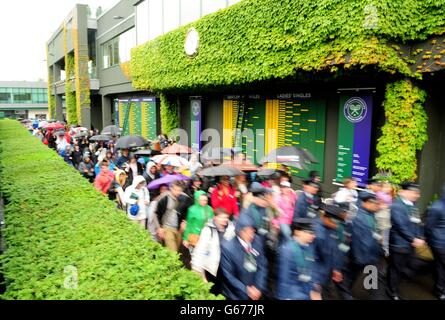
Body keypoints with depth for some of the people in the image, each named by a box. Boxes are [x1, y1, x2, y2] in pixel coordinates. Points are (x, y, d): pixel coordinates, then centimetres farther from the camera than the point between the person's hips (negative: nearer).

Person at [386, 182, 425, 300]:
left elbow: (415, 224, 12)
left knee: (402, 267, 19)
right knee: (396, 268, 6)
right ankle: (393, 292, 22)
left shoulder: (412, 206, 9)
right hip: (399, 244, -8)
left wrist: (418, 239, 1)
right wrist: (414, 239, -18)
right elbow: (401, 226, -22)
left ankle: (393, 287, 37)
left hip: (410, 244, 8)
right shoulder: (396, 206, -19)